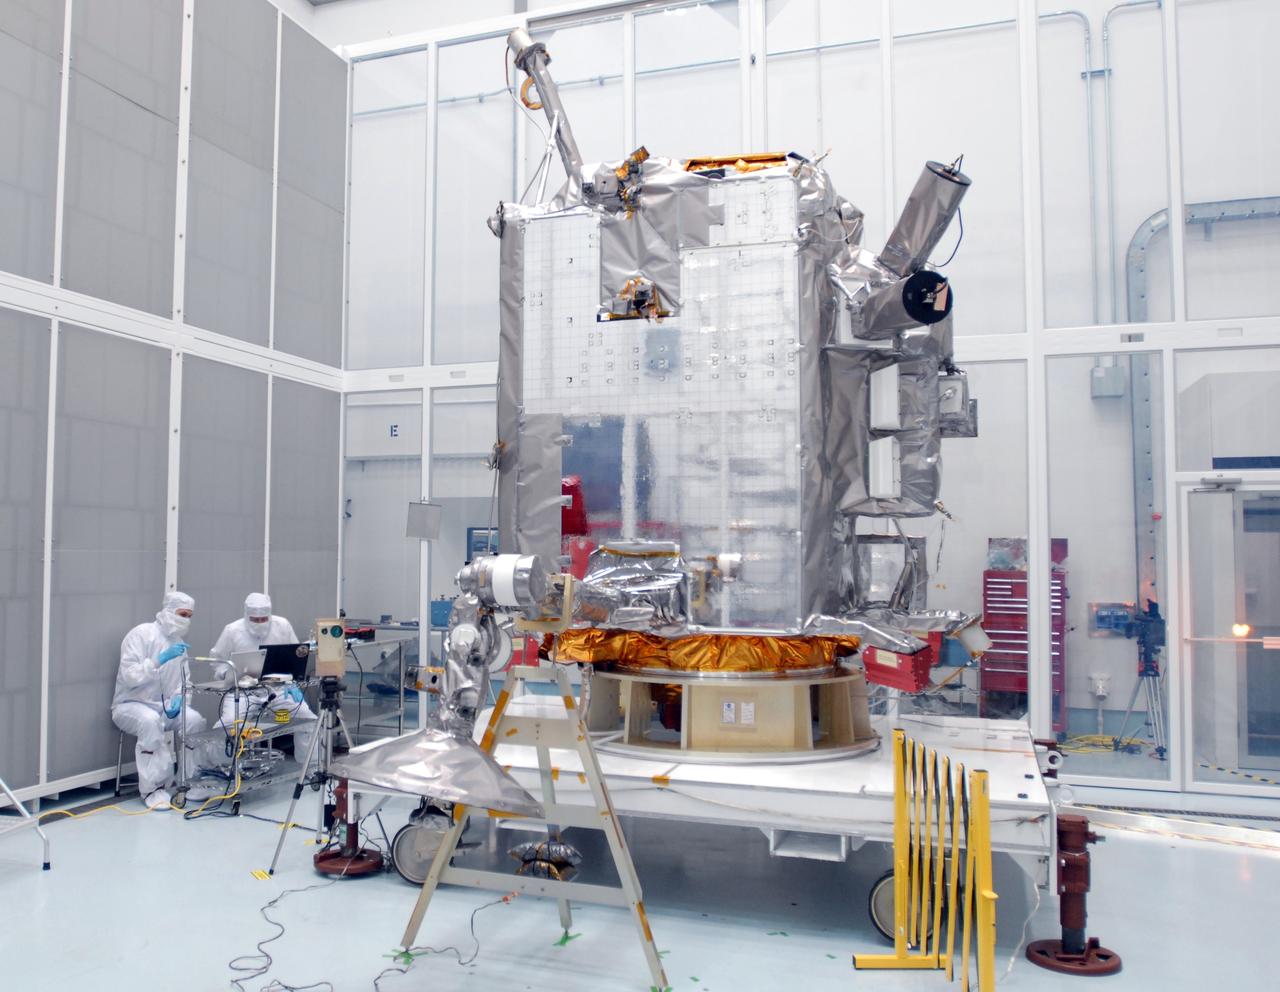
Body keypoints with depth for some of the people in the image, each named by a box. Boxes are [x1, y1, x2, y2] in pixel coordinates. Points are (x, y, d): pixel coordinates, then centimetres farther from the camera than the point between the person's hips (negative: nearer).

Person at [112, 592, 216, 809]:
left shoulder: (179, 643, 9)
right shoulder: (141, 634, -11)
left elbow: (183, 682, 10)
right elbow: (129, 677, -21)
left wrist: (178, 699, -11)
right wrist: (160, 659, -31)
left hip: (164, 705, 6)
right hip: (130, 704, -6)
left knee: (196, 720, -21)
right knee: (151, 721, -37)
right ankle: (153, 788, -25)